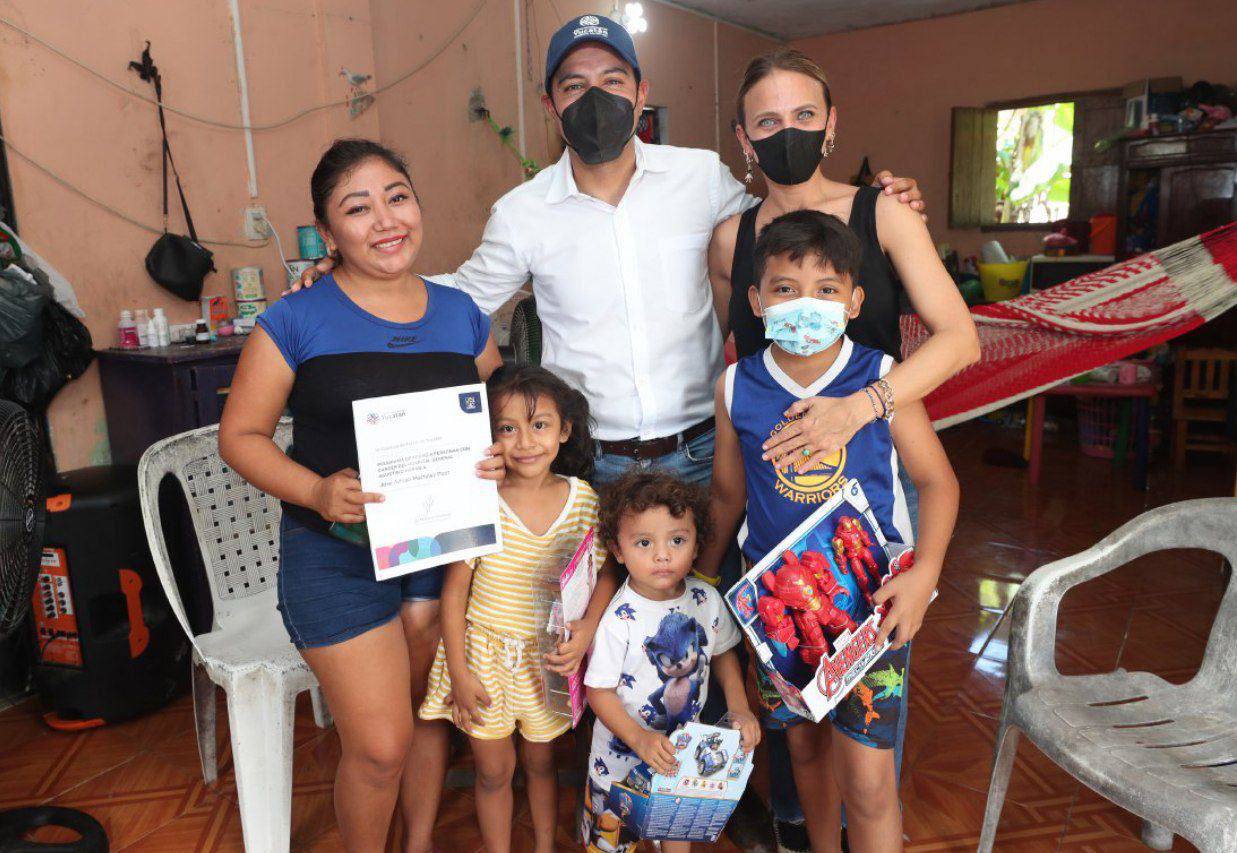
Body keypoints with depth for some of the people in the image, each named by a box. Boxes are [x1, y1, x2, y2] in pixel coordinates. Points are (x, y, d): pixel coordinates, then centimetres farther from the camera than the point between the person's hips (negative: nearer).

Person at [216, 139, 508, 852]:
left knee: (428, 721, 17)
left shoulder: (461, 314, 5)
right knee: (381, 747, -1)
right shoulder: (298, 322, -7)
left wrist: (498, 460, -9)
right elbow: (241, 434, -3)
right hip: (338, 551, -3)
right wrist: (317, 491, -20)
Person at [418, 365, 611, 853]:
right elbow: (454, 590, -10)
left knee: (541, 762, 21)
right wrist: (458, 671, -9)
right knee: (494, 772, 15)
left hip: (549, 656, 2)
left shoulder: (584, 500, -9)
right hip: (485, 653, -2)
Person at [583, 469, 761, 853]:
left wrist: (739, 707, -6)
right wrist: (640, 739, -31)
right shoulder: (619, 620, -27)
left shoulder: (706, 599, -13)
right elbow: (598, 691, -20)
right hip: (623, 750, -4)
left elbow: (723, 653, 4)